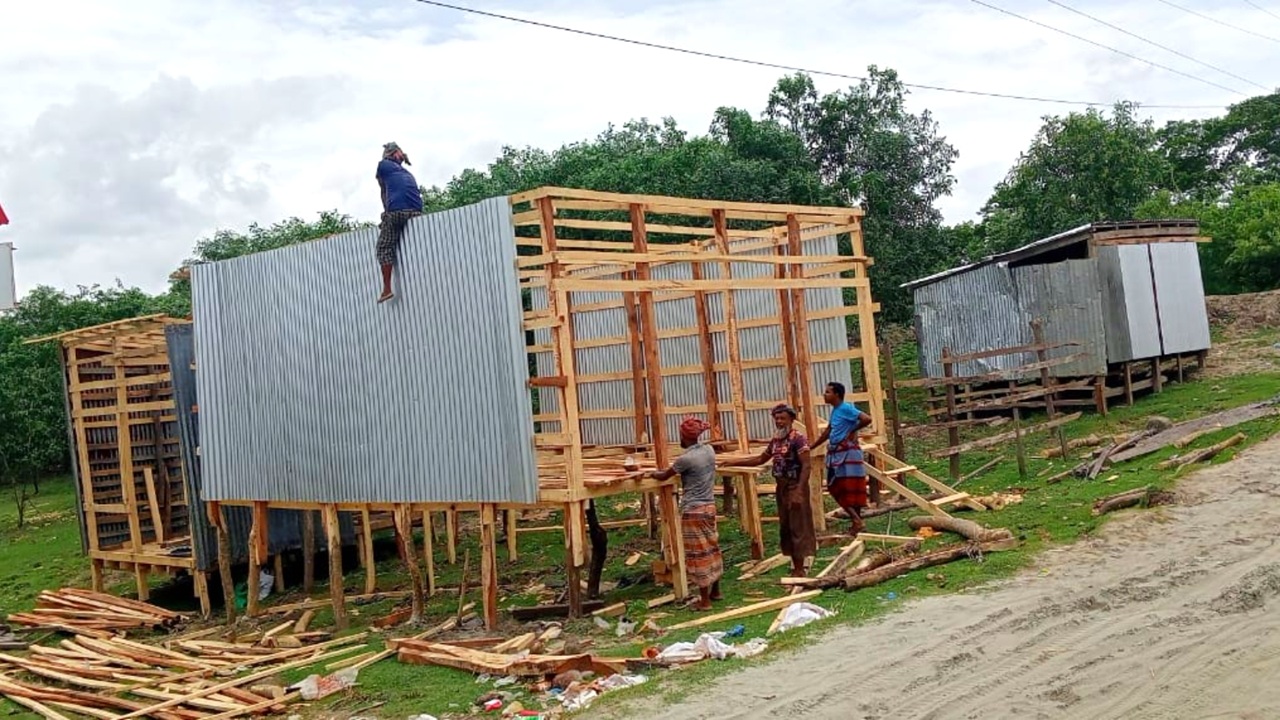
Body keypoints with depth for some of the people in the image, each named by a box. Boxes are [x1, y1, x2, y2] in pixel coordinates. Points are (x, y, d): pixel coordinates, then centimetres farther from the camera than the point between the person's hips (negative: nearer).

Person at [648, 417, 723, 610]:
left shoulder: (685, 458, -19)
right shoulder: (709, 450, 2)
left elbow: (664, 476, -3)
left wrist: (653, 474, 17)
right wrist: (674, 469, 27)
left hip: (693, 511, -8)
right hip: (709, 506, 8)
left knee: (697, 553, -1)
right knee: (710, 548, 18)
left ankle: (704, 600, 4)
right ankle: (715, 590, 30)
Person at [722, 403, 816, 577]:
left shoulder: (798, 438, -14)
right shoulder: (775, 440, 11)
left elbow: (806, 465, -20)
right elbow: (760, 460, 24)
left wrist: (799, 491, -27)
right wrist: (735, 462, 19)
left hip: (795, 487, -9)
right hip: (781, 488, 9)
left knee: (798, 528, -4)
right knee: (785, 529, 11)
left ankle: (800, 570, 2)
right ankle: (795, 567, 20)